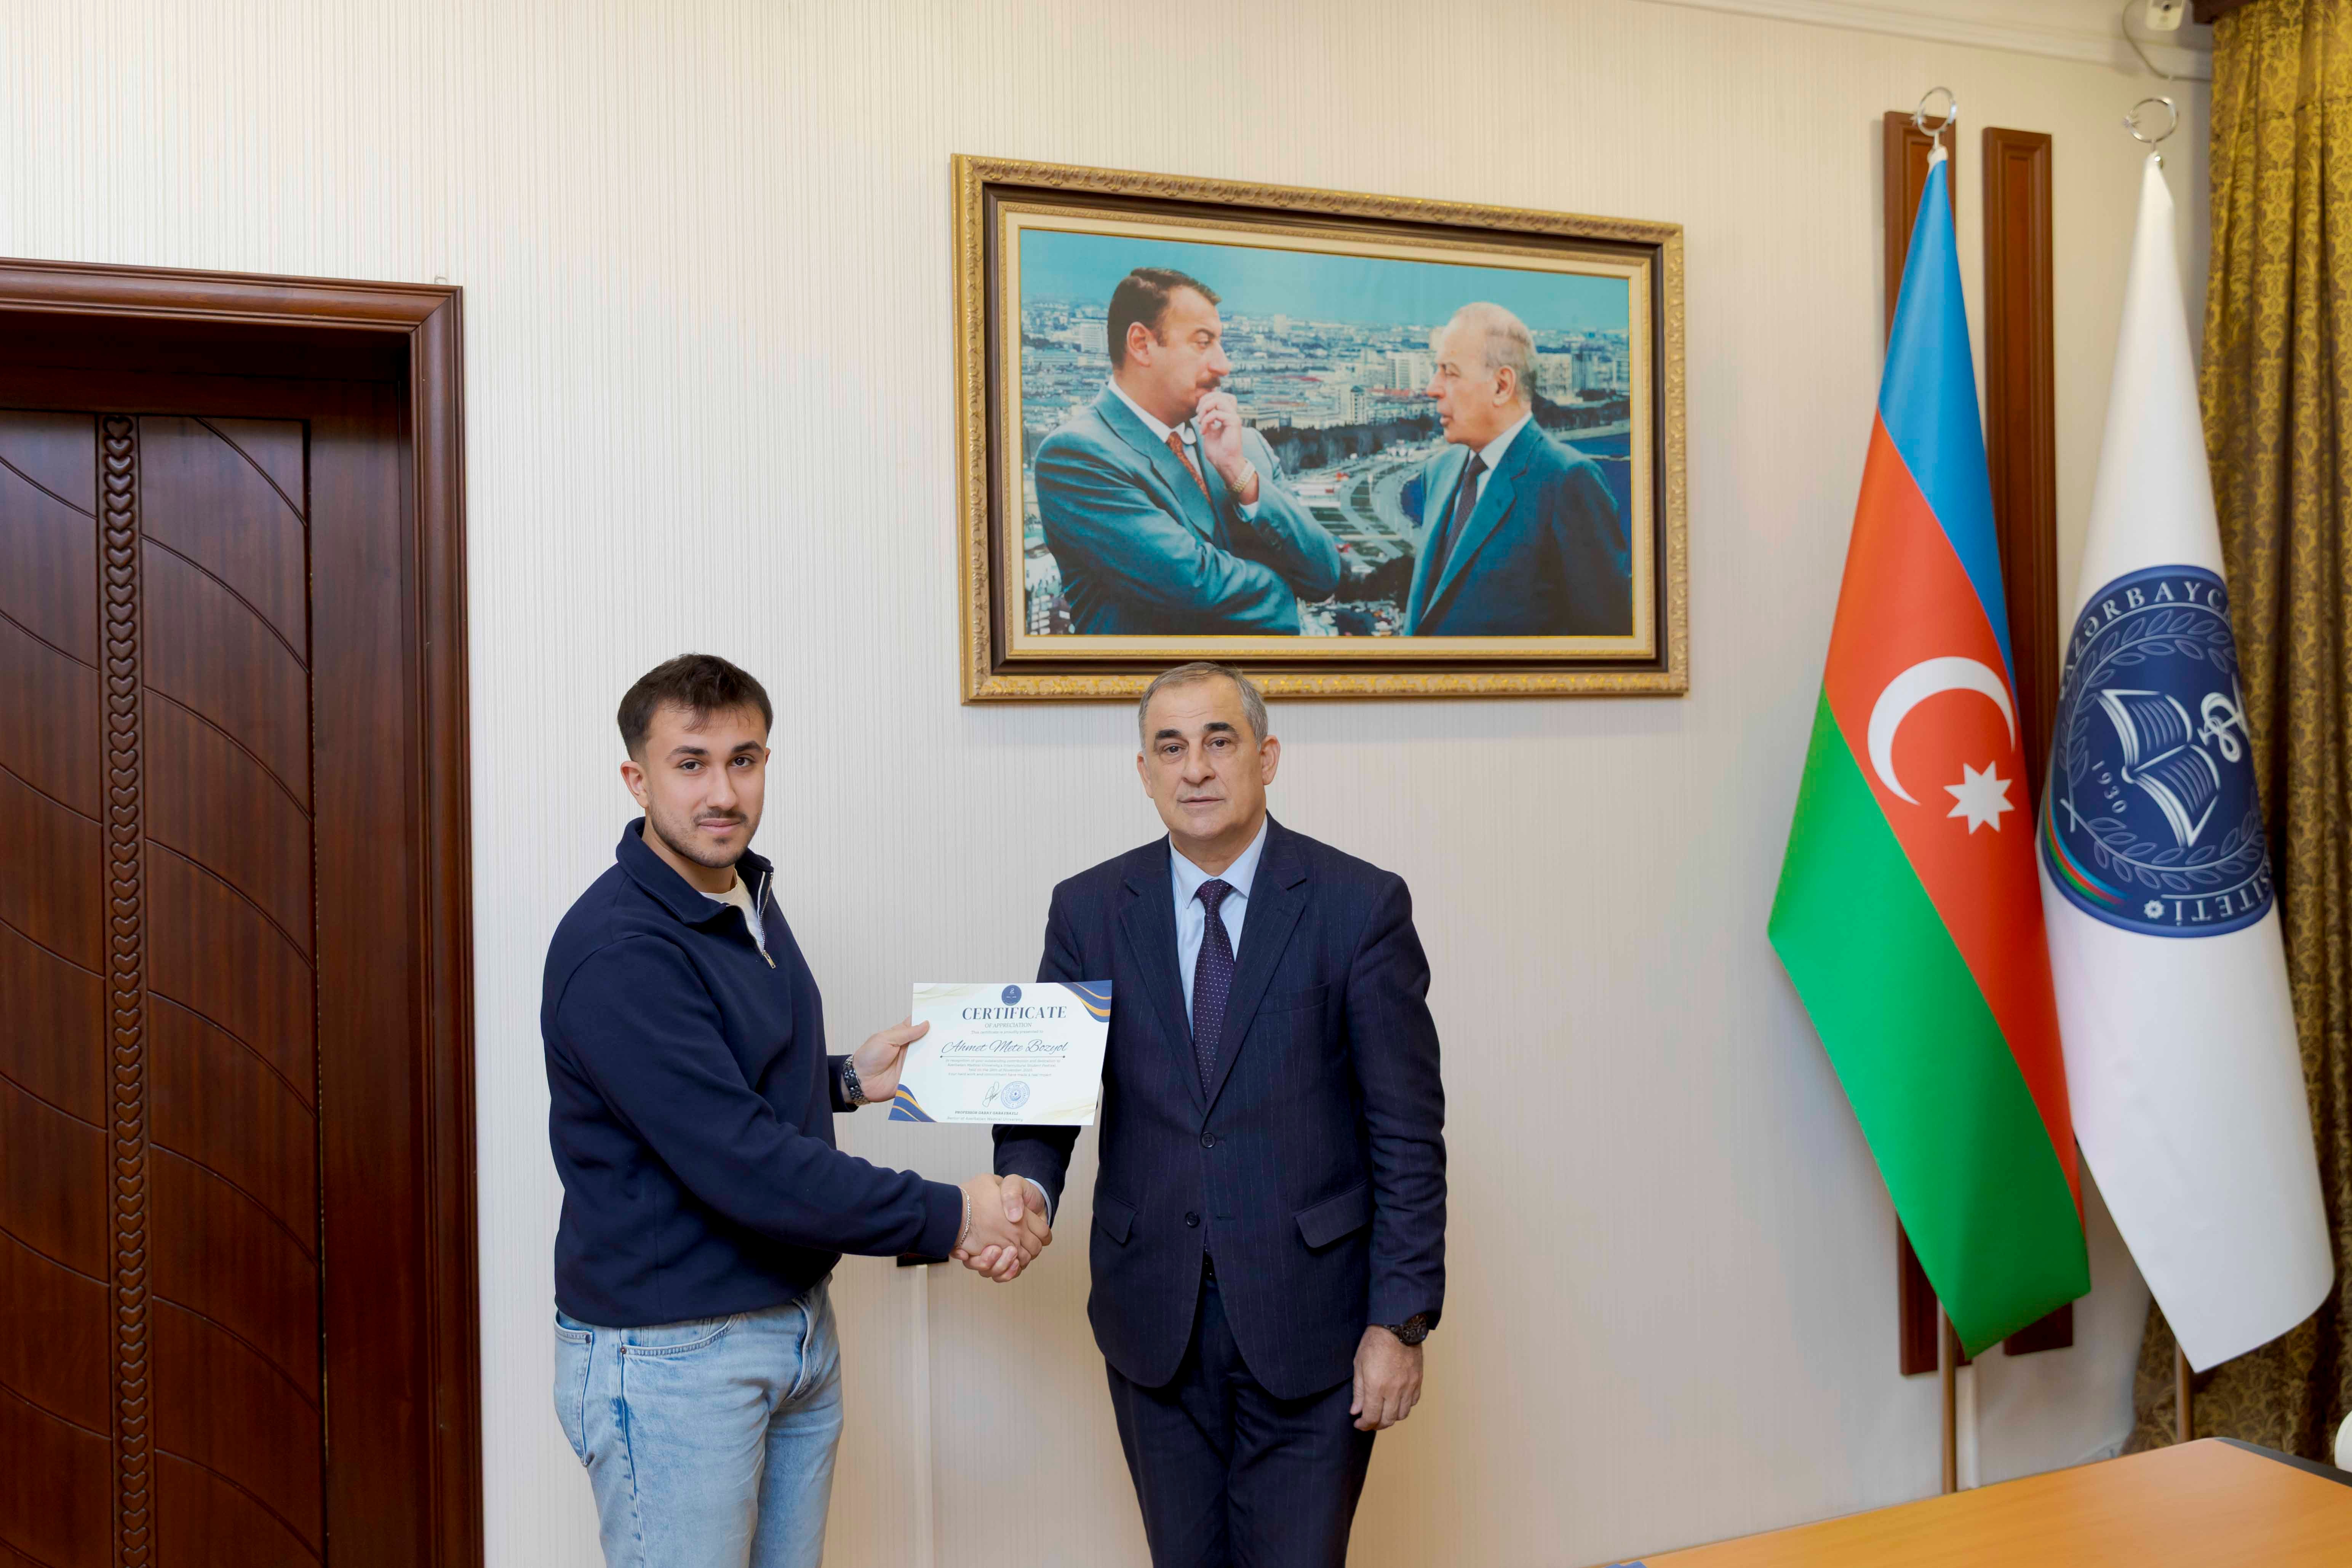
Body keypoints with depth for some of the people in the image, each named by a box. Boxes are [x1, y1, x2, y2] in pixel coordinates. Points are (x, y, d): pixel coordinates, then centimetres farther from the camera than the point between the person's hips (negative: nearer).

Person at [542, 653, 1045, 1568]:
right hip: (669, 1353, -8)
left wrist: (845, 1081, 4)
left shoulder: (750, 898, 7)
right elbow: (740, 1164, -27)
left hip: (796, 1321, 8)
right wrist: (947, 1218, -21)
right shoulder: (618, 951, -22)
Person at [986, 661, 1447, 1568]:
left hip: (1307, 1322, -2)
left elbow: (1408, 1132, -6)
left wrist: (1402, 1319, -8)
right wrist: (1027, 1183, -18)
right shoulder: (1088, 910, 2)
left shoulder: (1360, 905, -7)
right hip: (1153, 1320, 3)